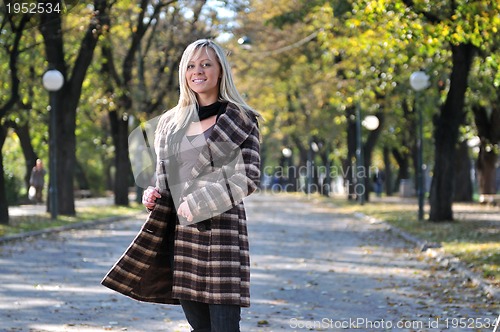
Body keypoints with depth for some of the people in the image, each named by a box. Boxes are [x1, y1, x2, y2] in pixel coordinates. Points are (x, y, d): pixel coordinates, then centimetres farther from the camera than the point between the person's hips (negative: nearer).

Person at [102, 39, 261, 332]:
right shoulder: (171, 123, 16)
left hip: (222, 228, -5)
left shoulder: (240, 120, 1)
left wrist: (198, 203, -11)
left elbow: (249, 178, -5)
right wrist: (155, 196, 0)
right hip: (182, 231, 5)